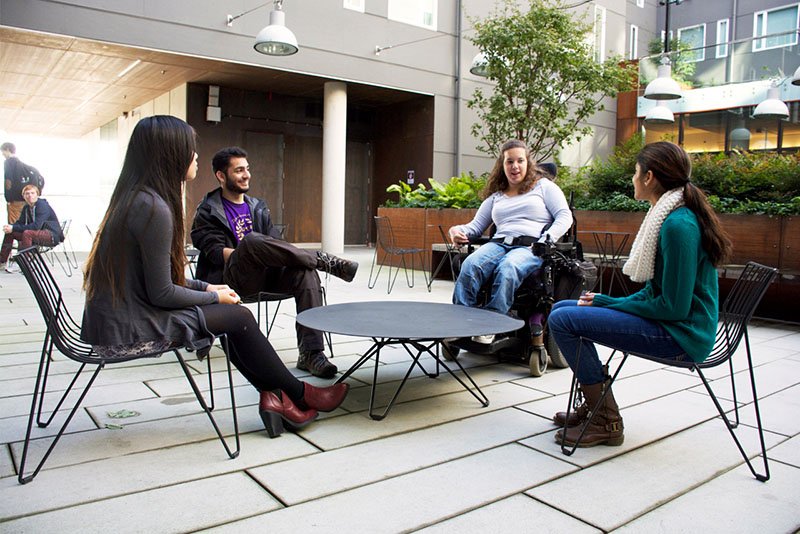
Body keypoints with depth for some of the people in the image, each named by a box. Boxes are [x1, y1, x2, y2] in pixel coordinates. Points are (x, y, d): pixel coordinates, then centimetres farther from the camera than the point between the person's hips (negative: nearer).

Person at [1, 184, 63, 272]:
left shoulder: (42, 205, -17)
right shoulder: (26, 208, 8)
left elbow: (36, 226, -26)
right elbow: (20, 222, 10)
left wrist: (14, 228, -25)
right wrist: (10, 227, -14)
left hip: (52, 235, -9)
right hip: (39, 233, 9)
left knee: (27, 233, -32)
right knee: (10, 232, 2)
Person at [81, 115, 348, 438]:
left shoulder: (134, 198, 10)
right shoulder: (153, 208, -21)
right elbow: (162, 294, -20)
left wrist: (205, 288, 8)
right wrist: (213, 296, -5)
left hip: (113, 321, 9)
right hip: (127, 335, -9)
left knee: (233, 315, 8)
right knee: (237, 318, -4)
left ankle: (274, 396, 4)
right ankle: (300, 395, 11)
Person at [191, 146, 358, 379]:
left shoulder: (257, 207, 24)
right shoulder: (208, 211, 10)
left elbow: (275, 243, 15)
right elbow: (216, 252, -4)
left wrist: (261, 254, -9)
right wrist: (248, 254, -19)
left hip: (263, 273, 4)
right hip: (231, 278, -4)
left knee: (306, 273, -29)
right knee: (251, 240, -37)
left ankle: (311, 354, -34)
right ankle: (321, 260, -27)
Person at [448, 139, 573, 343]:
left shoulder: (544, 186, 20)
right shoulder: (496, 196, 29)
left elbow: (565, 216, 8)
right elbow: (477, 225, 24)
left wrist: (547, 239, -10)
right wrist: (458, 231, 0)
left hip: (530, 246, -3)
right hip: (498, 243, 3)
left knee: (507, 268, -39)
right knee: (470, 265, -31)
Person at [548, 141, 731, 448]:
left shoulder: (678, 225, -21)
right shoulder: (670, 215, 11)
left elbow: (674, 307, -23)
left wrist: (608, 303, -13)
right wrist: (605, 301, 3)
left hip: (681, 332, -10)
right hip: (668, 319, 10)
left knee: (563, 320, -20)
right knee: (560, 308, 10)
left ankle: (606, 422, -6)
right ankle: (594, 404, 17)